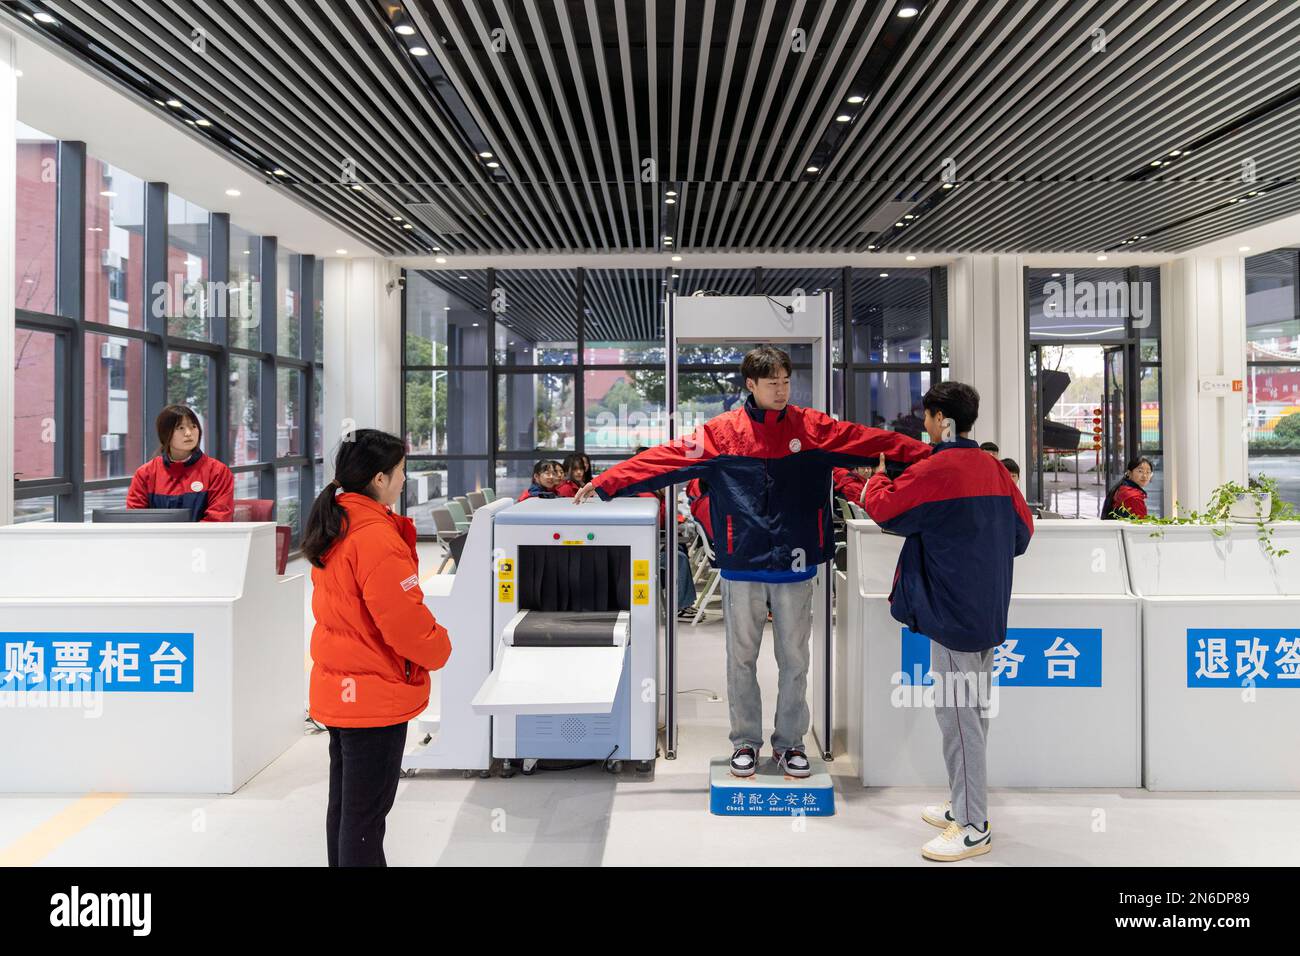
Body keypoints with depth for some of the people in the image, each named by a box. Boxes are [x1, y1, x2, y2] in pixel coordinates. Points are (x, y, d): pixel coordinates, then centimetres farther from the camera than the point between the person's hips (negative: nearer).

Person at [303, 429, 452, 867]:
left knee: (344, 801, 20)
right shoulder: (377, 538, -24)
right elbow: (405, 621, -22)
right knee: (366, 812, 2)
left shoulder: (333, 528, 6)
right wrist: (439, 648, -4)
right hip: (376, 696, -9)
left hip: (336, 688, 9)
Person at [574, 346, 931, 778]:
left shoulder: (813, 428, 1)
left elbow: (871, 440, -3)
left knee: (794, 659, 11)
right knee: (741, 658, 9)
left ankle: (789, 743, 26)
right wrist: (604, 483, -11)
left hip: (795, 565, 1)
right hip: (742, 565, -1)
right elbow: (665, 458, -7)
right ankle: (745, 742, 25)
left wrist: (932, 455, -9)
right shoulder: (722, 431, -3)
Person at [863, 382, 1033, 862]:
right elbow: (1022, 527, 14)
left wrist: (878, 475, 9)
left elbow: (884, 509, -10)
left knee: (956, 712, -4)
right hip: (986, 608, 9)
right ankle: (964, 807, 28)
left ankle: (973, 828, 3)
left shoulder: (936, 469, -16)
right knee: (973, 709, 16)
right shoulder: (993, 468, 9)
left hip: (951, 609, -9)